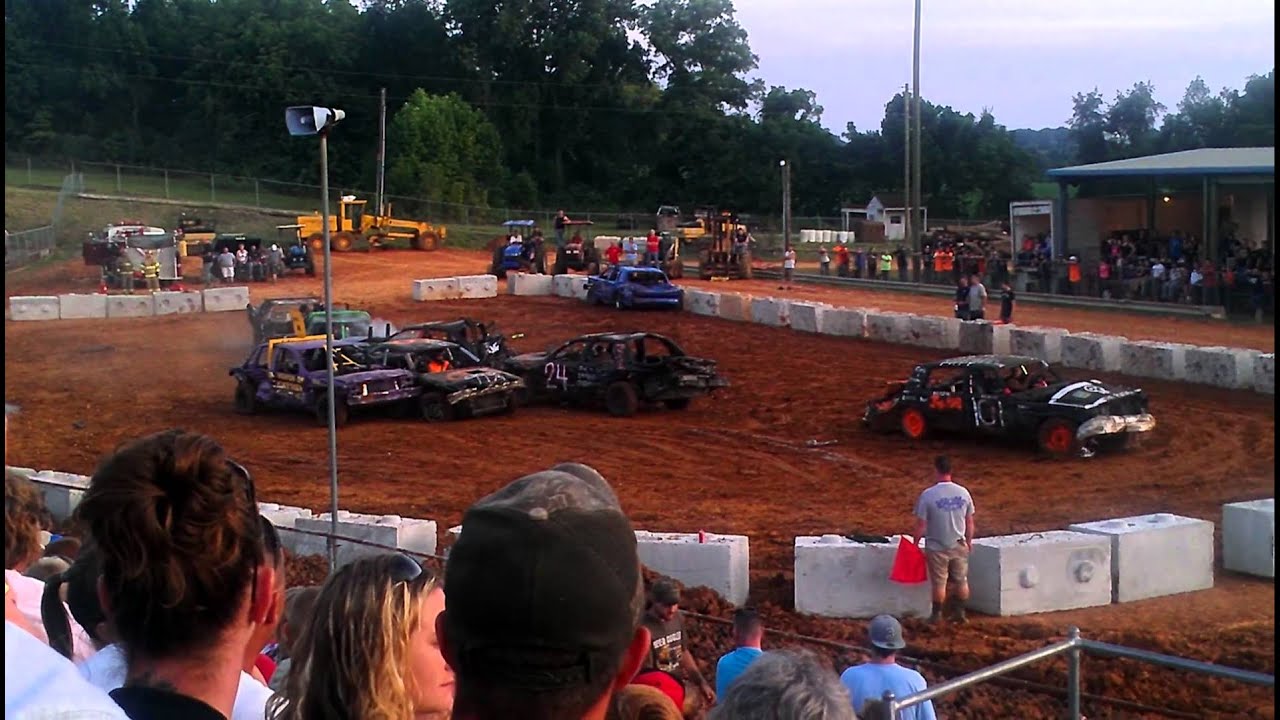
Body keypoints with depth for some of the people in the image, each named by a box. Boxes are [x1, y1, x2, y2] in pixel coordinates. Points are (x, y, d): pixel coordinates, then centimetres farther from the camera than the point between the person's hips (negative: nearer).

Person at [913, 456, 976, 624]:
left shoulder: (928, 495, -17)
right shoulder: (963, 493, -6)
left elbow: (921, 525, -13)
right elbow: (970, 522, 2)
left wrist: (916, 543, 1)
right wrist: (969, 541, 17)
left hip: (937, 547, -2)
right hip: (959, 546, 2)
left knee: (939, 583, 8)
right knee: (961, 581, 16)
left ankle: (937, 615, 17)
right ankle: (960, 612, 22)